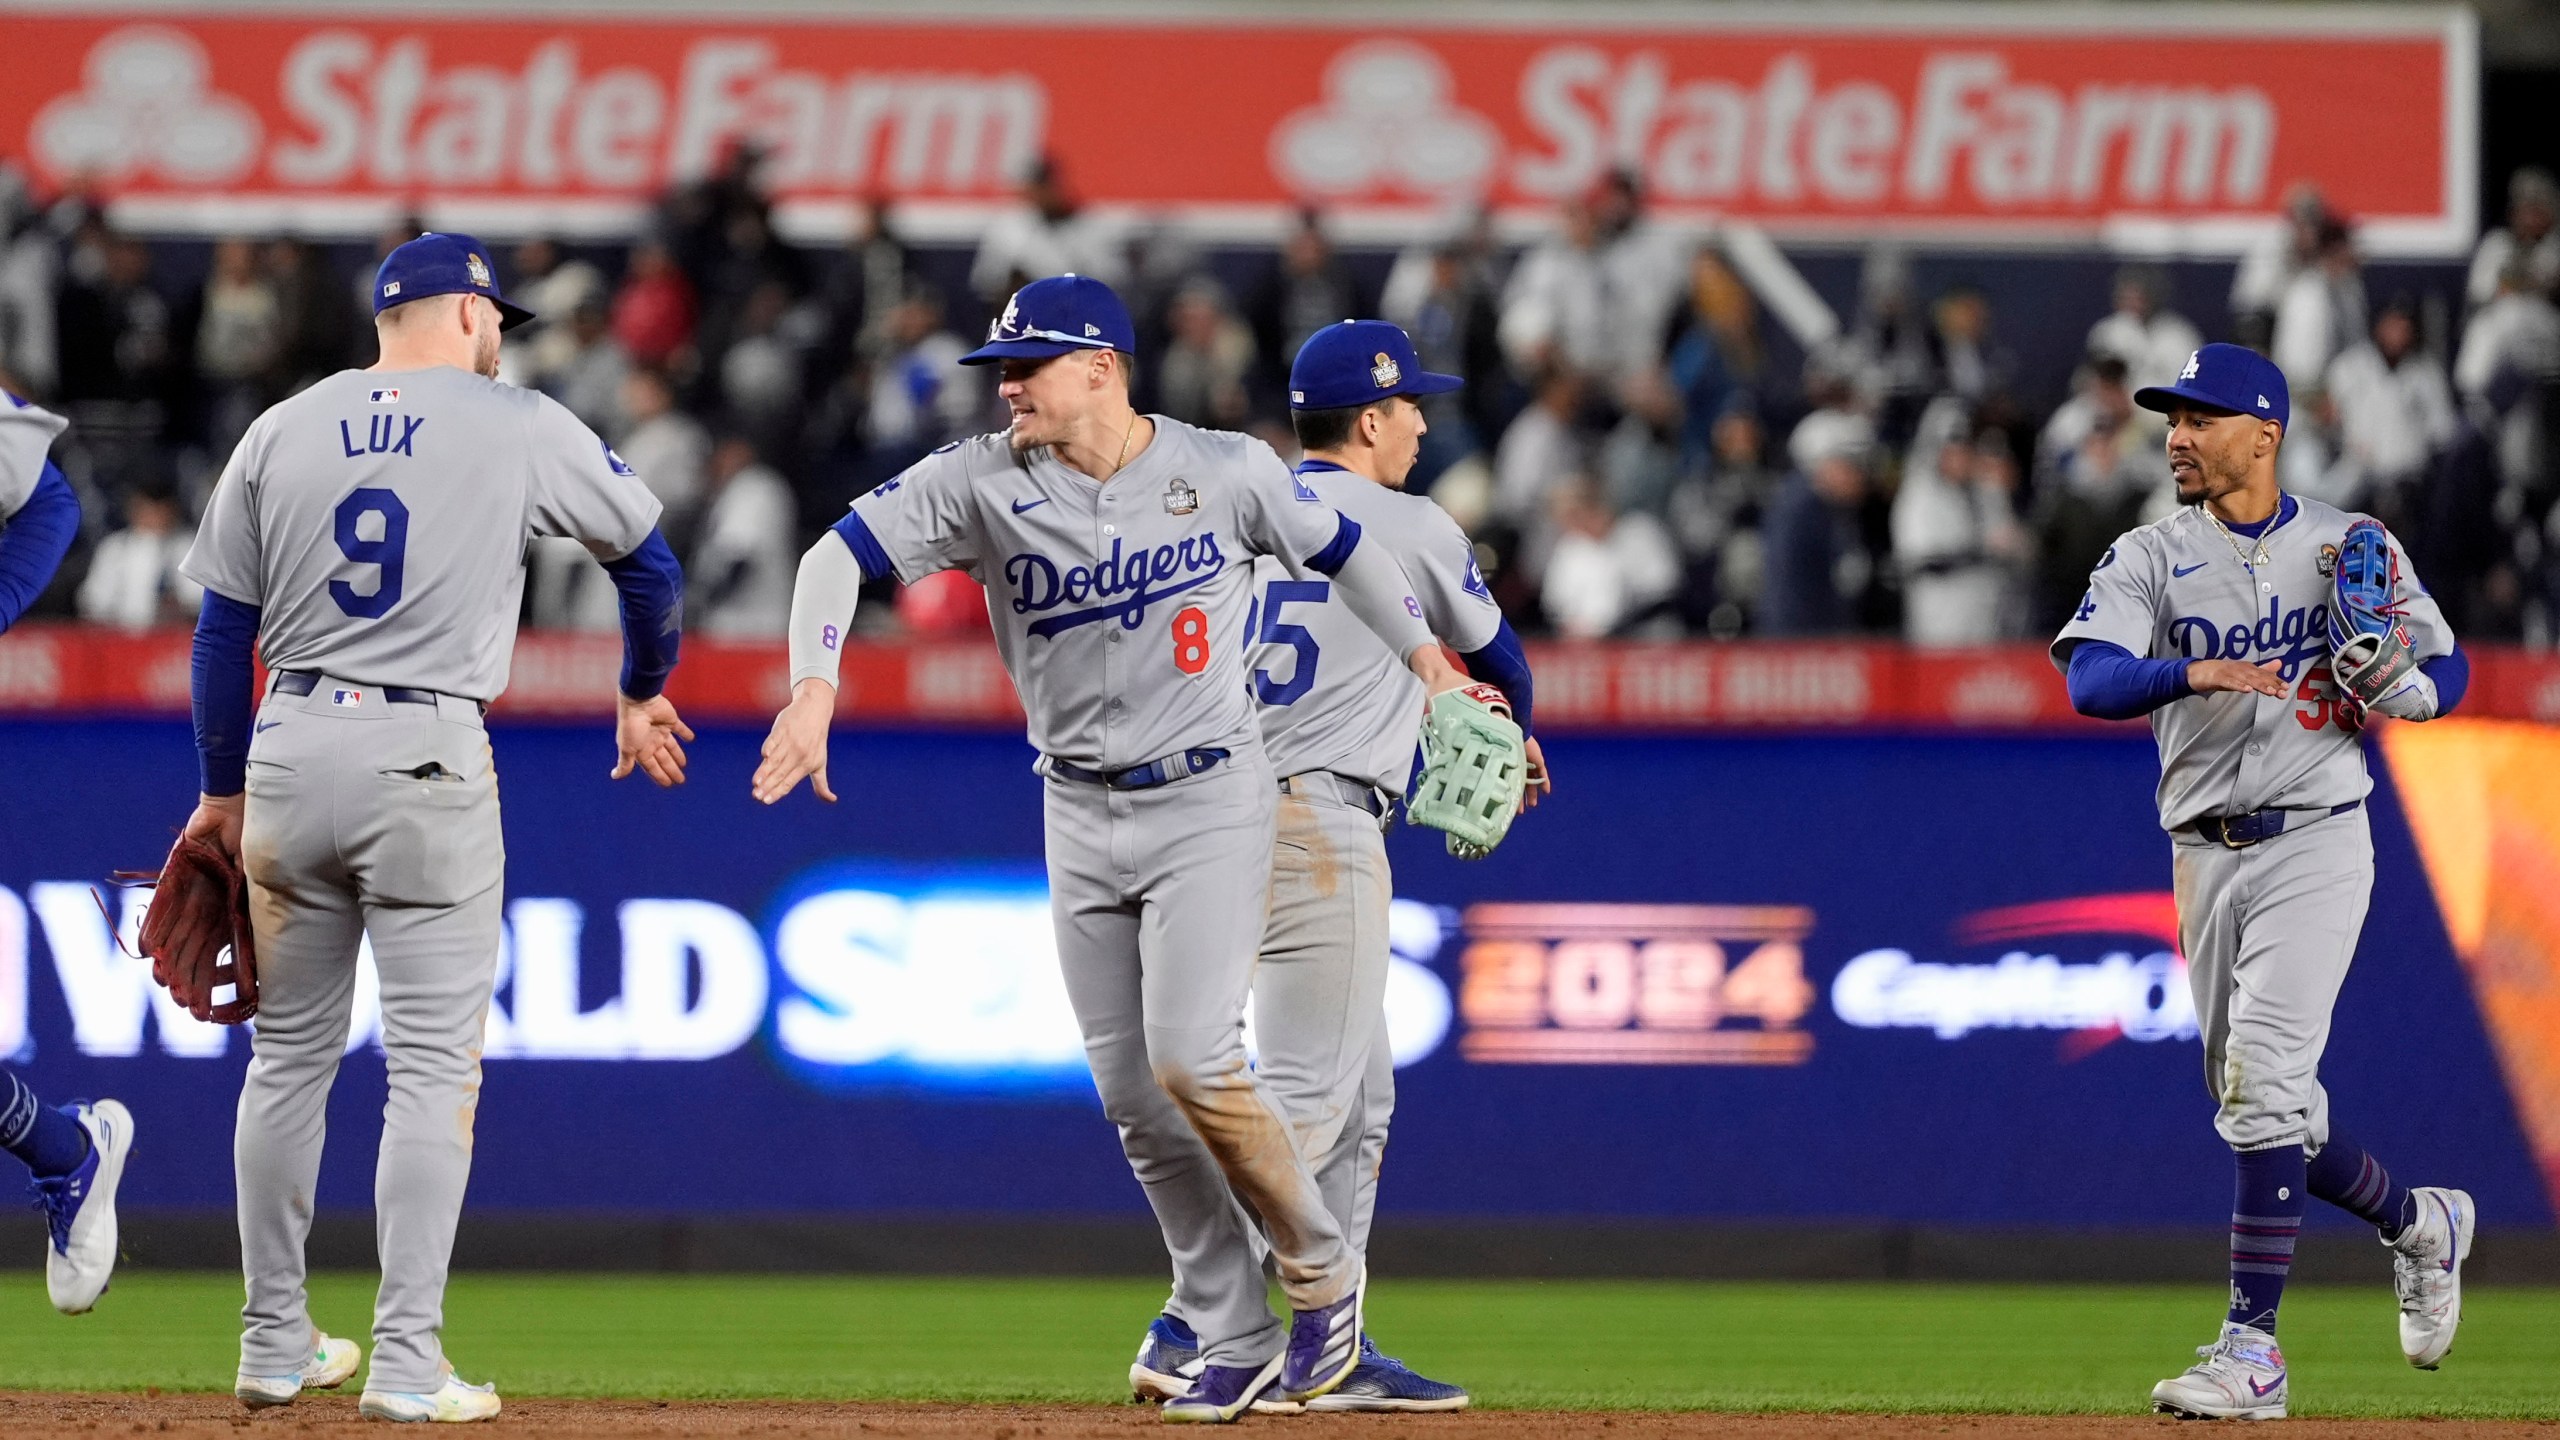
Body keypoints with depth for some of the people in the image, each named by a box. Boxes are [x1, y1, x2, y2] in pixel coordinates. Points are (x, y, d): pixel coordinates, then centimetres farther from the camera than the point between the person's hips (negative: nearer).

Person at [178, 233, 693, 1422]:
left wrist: (223, 788, 17)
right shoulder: (522, 428, 2)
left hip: (289, 747, 4)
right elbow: (646, 560, 13)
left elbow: (222, 624, 9)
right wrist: (642, 693, 30)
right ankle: (408, 1362, -8)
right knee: (431, 1063, -2)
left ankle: (275, 1346, 18)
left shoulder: (280, 432, 9)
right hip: (427, 756, -4)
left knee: (289, 1054, 14)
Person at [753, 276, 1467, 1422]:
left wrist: (1428, 660, 15)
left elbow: (1339, 545, 10)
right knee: (1131, 1095, 3)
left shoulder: (1226, 470, -7)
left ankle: (1321, 1272, 3)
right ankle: (1236, 1342, 13)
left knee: (1190, 1058, -18)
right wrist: (813, 692, -27)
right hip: (1081, 815, 3)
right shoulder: (982, 483, -7)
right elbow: (838, 556, -12)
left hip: (1211, 801, -3)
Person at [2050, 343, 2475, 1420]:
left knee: (2264, 1082, -16)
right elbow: (2091, 682, -13)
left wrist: (2396, 689, -16)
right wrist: (2194, 673, -32)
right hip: (2206, 856, 4)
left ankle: (2250, 1350, -16)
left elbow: (2450, 674, 7)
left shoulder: (2350, 546, 3)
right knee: (2254, 1105, 9)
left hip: (2316, 844, -4)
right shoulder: (2150, 559, 4)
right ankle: (2418, 1223, 36)